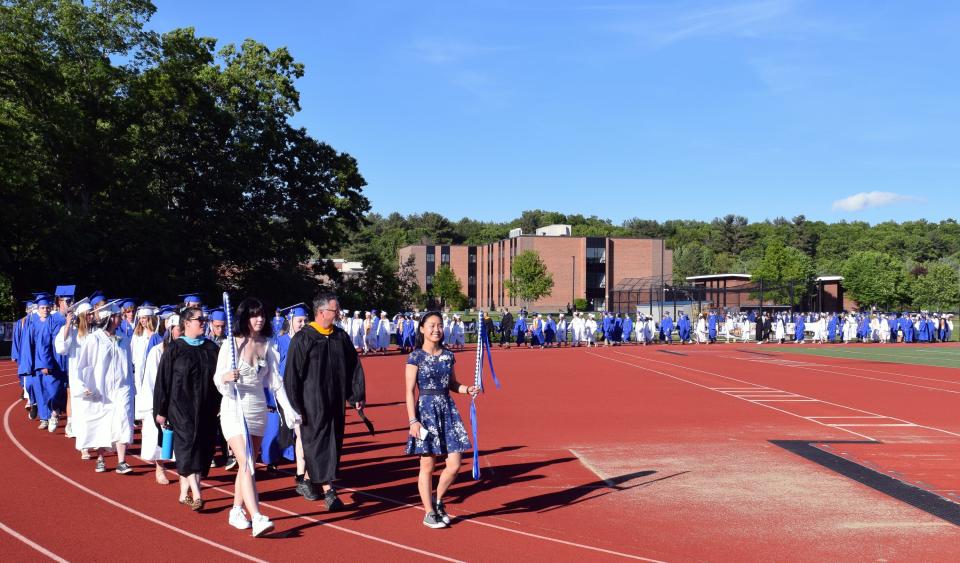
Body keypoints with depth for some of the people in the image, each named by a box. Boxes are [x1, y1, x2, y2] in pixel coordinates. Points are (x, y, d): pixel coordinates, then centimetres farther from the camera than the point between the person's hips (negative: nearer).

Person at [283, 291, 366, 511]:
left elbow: (354, 367, 10)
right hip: (312, 403, -5)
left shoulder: (341, 337, 6)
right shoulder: (302, 339, -9)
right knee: (317, 443, -5)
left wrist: (357, 395, 5)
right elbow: (292, 374, -9)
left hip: (336, 402, 6)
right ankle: (328, 491, -8)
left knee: (334, 443, 12)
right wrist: (295, 406, -11)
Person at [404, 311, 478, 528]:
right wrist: (413, 420, -14)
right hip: (426, 410, -4)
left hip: (448, 410, 5)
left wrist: (467, 389, -2)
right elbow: (410, 391, -8)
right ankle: (429, 513, 17)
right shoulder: (415, 357, -6)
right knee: (428, 466, 3)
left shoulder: (448, 355, 8)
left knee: (454, 465, 1)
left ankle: (437, 499, 26)